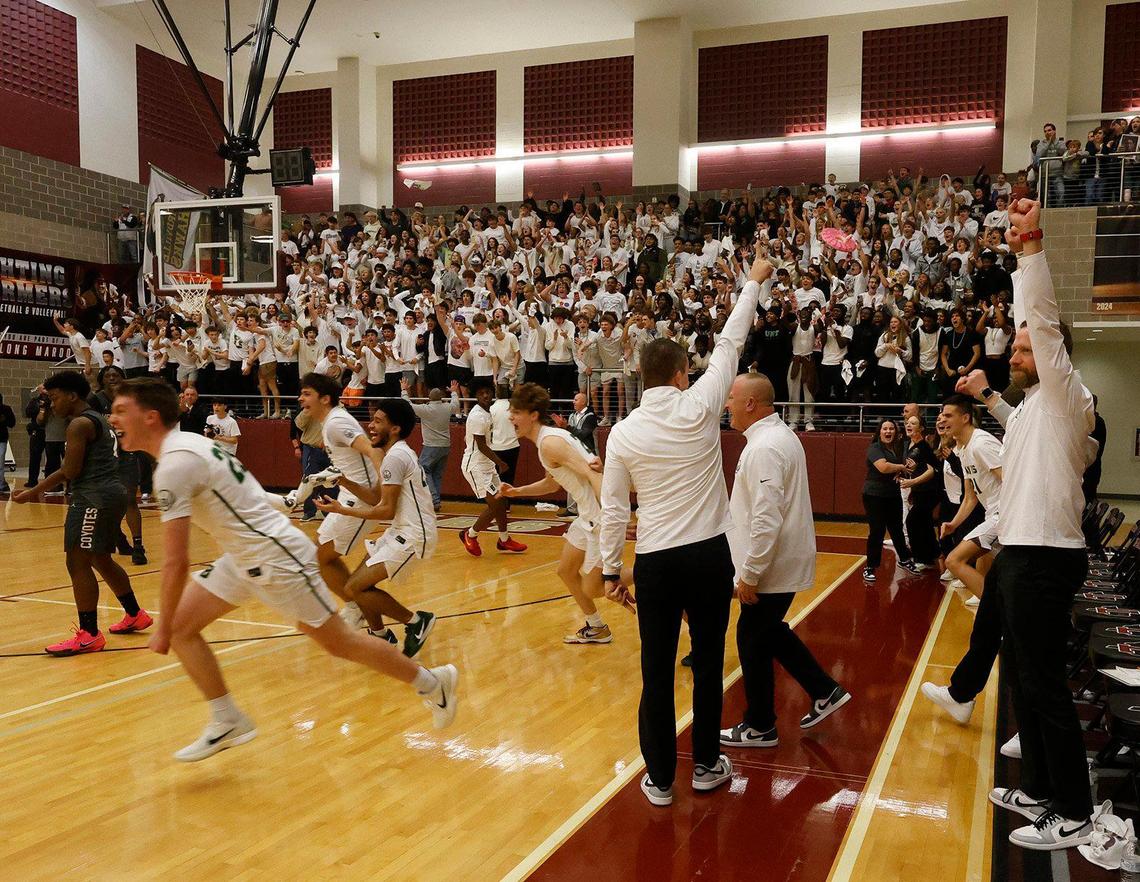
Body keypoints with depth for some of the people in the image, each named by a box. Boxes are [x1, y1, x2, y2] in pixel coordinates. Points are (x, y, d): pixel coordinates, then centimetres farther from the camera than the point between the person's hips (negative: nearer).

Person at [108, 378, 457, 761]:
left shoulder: (173, 466, -22)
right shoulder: (188, 444, 8)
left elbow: (176, 563, -23)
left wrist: (163, 628, -12)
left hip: (276, 557, -10)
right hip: (245, 555, 10)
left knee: (339, 643, 2)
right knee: (182, 627, 6)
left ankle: (432, 681, 19)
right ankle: (227, 723, 16)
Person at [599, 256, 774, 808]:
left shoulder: (623, 433, -3)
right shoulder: (698, 407, -6)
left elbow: (613, 509, -1)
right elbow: (729, 345, 5)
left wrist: (610, 567, 10)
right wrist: (753, 283, 17)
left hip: (655, 561, 0)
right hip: (710, 554, 0)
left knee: (657, 672, 7)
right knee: (708, 664, 13)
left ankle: (660, 778, 16)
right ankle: (707, 766, 26)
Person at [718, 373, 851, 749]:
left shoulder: (764, 448, -23)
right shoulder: (780, 435, 10)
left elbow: (766, 520, -28)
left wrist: (749, 574, -21)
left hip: (771, 567, -10)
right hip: (785, 561, 10)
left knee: (753, 640, 5)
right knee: (769, 631, 23)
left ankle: (759, 727, 19)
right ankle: (825, 691, 27)